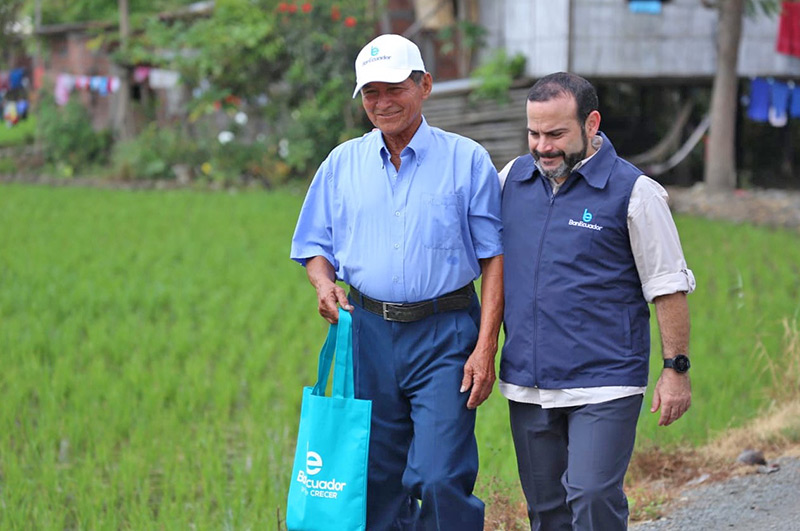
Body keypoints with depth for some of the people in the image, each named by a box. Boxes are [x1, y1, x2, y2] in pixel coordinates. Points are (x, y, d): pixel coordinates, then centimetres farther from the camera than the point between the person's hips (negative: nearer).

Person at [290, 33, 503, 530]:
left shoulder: (467, 160, 0)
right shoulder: (343, 163, 9)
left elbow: (495, 258, -1)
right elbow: (315, 246, 16)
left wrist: (485, 348, -10)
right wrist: (324, 283, -8)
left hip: (445, 339, -4)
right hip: (368, 334, 4)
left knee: (438, 479, -14)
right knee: (376, 483, 7)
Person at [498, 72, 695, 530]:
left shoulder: (633, 192, -6)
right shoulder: (512, 179, 8)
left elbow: (668, 287, -3)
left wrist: (676, 369, -5)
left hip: (604, 387, -5)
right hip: (528, 384, 5)